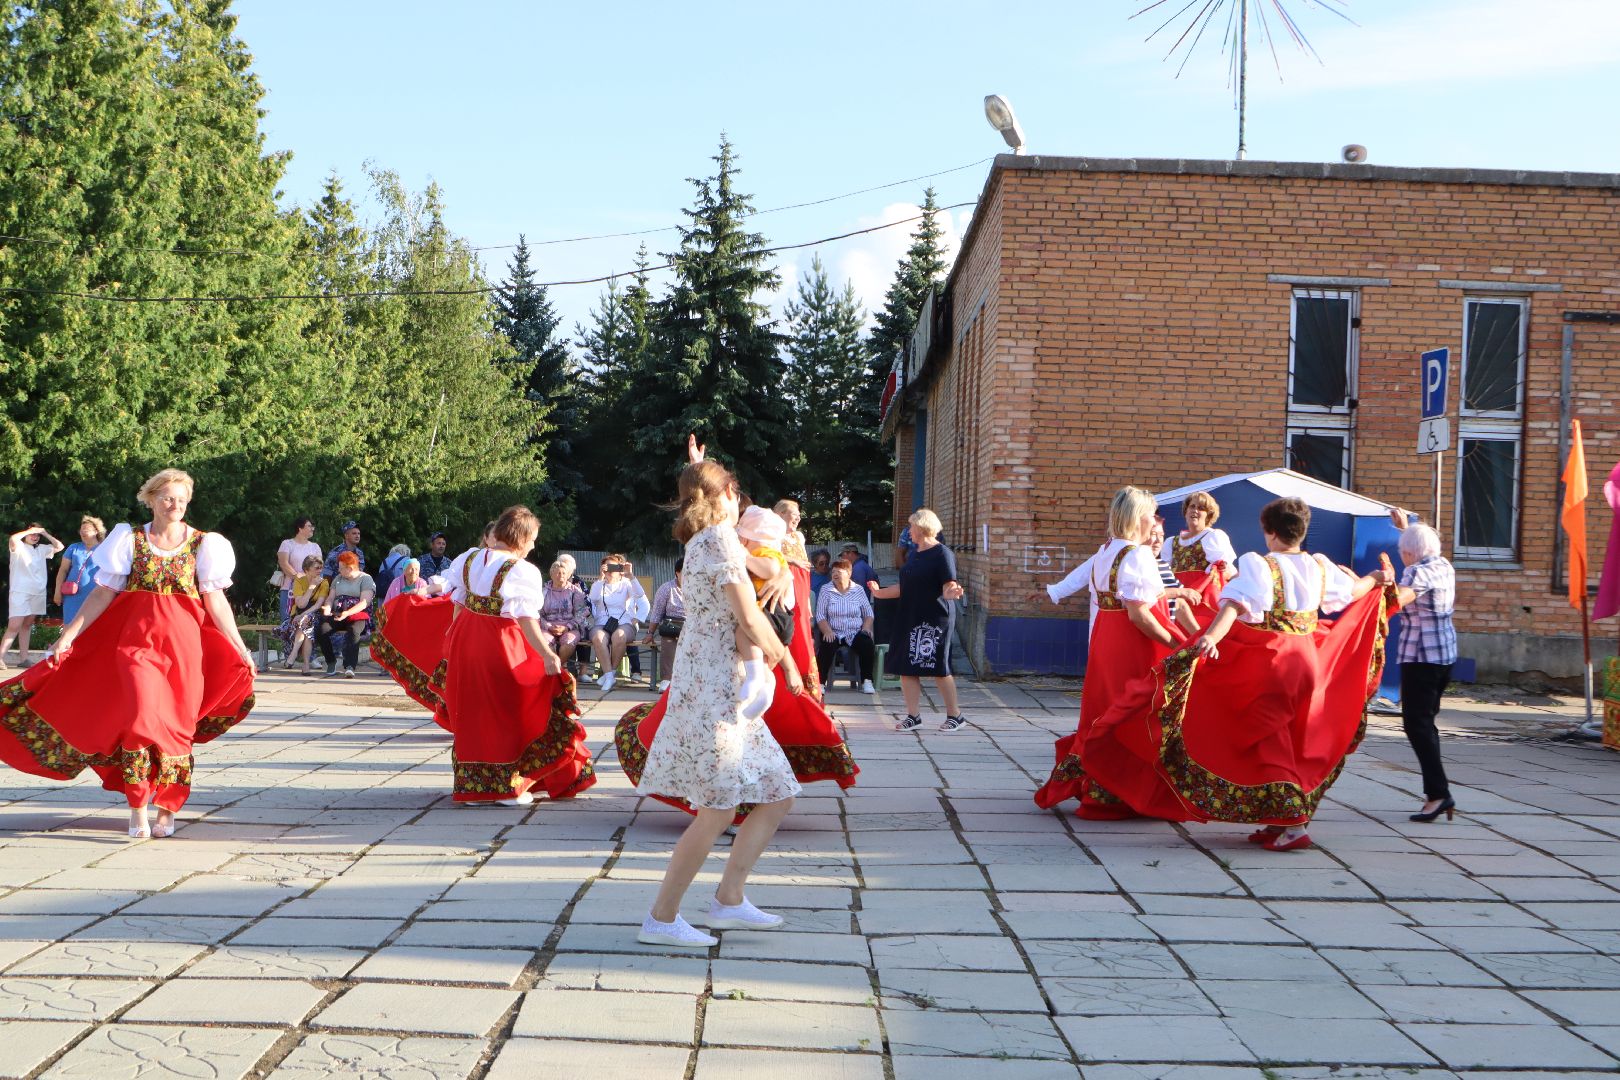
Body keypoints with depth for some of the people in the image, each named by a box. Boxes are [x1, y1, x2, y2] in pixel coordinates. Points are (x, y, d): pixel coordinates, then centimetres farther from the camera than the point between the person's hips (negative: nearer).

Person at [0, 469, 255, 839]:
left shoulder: (201, 544, 5)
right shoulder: (131, 540, 5)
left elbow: (216, 601, 3)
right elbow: (104, 593, 4)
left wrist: (240, 649, -3)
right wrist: (69, 634, -4)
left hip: (184, 645, 1)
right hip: (138, 639, 0)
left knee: (177, 724, 2)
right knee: (139, 715, -13)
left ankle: (167, 811, 14)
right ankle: (138, 810, -3)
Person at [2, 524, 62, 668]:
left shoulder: (42, 549, 15)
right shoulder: (19, 547, -1)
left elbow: (59, 546, 17)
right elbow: (13, 538, -22)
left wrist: (45, 534, 8)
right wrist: (30, 530, -11)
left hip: (38, 593, 5)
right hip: (20, 591, -5)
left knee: (27, 625, 9)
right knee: (14, 626, -13)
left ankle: (23, 658, 9)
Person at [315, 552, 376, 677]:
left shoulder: (366, 579, 4)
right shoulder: (338, 579, 22)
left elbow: (364, 602, -9)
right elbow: (330, 598, 18)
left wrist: (347, 613, -23)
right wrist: (327, 608, -7)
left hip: (357, 616, -5)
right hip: (337, 615, 5)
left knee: (354, 630, -39)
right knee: (321, 629, -26)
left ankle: (349, 667, -46)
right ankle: (331, 663, -10)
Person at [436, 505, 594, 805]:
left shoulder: (470, 559, 5)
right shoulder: (522, 572, -16)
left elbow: (458, 604, 11)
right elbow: (527, 619, -23)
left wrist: (456, 641, 21)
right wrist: (547, 655, -25)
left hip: (465, 644, 6)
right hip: (502, 646, -6)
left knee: (473, 715, 15)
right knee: (507, 715, 6)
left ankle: (472, 783, 22)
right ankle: (508, 786, 9)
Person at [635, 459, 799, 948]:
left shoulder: (703, 541, 17)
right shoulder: (719, 538, -12)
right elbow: (748, 618, -14)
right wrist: (775, 651, 0)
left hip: (725, 691, 10)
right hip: (712, 690, -10)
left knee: (777, 796, 10)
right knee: (717, 811, -8)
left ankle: (729, 899, 14)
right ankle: (661, 918, -1)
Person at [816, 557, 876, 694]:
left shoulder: (858, 590, 9)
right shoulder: (826, 590, 5)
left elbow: (868, 613, 13)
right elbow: (820, 615, -1)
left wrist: (866, 627, -6)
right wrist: (827, 631, -17)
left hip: (855, 633, 1)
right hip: (834, 633, -1)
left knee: (868, 644, -28)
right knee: (826, 646, -34)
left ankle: (867, 681, -16)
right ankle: (820, 682, -27)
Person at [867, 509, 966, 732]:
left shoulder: (942, 554, -9)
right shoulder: (915, 555, 16)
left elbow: (949, 586, -16)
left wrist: (951, 593, -37)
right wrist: (880, 592, 26)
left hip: (935, 619, -8)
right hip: (910, 619, 8)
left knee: (938, 668, -4)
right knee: (906, 668, 4)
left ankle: (954, 715, 8)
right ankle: (913, 716, 10)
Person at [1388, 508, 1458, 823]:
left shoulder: (1418, 572, -15)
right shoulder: (1444, 565, 11)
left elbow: (1398, 599, -34)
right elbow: (1425, 548, 35)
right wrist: (1406, 526, 40)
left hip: (1420, 657, -9)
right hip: (1446, 652, 9)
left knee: (1416, 723, -8)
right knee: (1426, 720, 14)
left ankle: (1439, 792, -17)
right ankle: (1435, 793, 14)